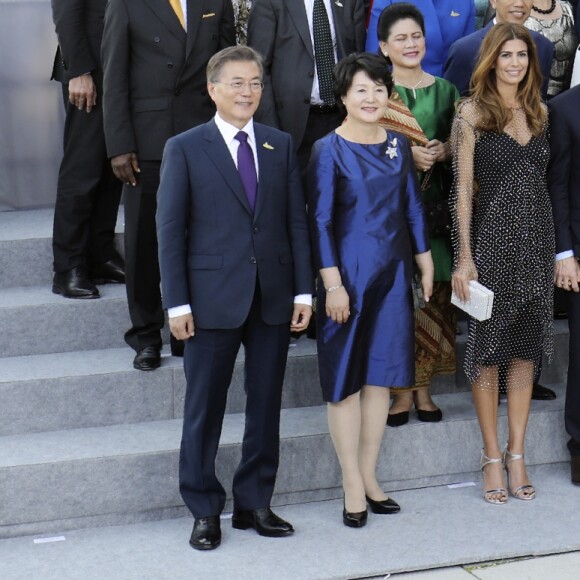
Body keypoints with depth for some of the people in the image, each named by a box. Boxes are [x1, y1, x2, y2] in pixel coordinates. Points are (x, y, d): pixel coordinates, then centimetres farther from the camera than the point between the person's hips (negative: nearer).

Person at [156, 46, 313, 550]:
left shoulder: (281, 146, 9)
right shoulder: (185, 149, -1)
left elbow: (297, 221, 7)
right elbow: (170, 230, -3)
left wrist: (304, 290, 1)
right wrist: (178, 302, -9)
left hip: (273, 296, 3)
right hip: (213, 297, -3)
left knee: (266, 405, 9)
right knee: (205, 409, 3)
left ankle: (255, 503, 22)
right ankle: (205, 511, 15)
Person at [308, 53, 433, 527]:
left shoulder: (398, 144, 7)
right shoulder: (329, 150, -7)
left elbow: (413, 206, 12)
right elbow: (320, 220, -10)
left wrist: (425, 262, 10)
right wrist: (332, 283, -15)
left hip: (393, 271, 5)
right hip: (349, 270, -5)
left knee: (382, 373, 8)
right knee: (346, 377, 1)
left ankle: (369, 476, 19)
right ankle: (353, 486, 8)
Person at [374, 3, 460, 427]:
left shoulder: (445, 90, 11)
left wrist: (443, 152, -7)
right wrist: (408, 154, -16)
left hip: (435, 205, 3)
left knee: (434, 293, 2)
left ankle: (424, 387, 11)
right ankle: (402, 389, 3)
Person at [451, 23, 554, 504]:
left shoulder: (540, 112, 11)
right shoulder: (473, 114, -3)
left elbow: (548, 180, 13)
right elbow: (463, 188, -6)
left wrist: (560, 247, 7)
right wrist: (464, 257, -11)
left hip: (536, 238, 5)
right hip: (491, 238, -4)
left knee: (526, 348, 7)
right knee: (487, 347, 1)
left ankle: (517, 454, 16)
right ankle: (493, 457, 11)